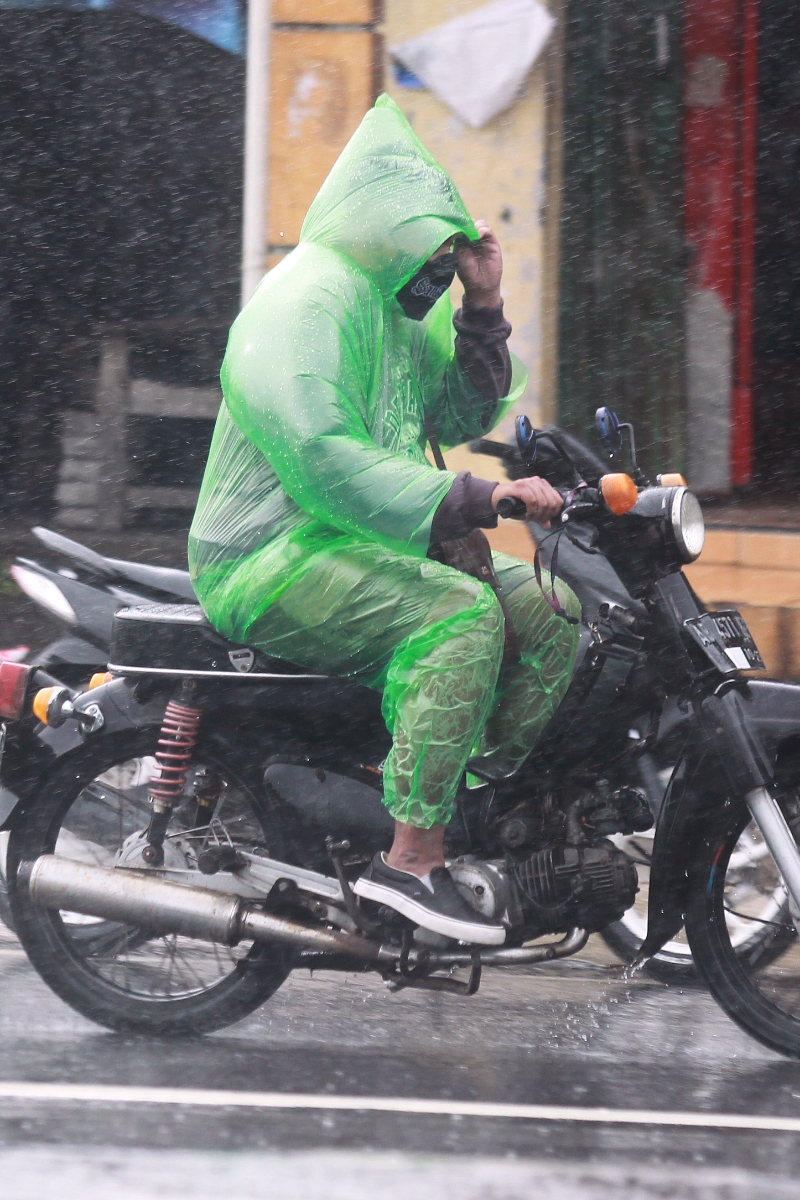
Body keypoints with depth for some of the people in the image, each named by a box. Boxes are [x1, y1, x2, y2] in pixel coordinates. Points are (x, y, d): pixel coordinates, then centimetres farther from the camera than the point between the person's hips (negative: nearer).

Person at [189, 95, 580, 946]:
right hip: (274, 561, -10)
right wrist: (474, 499, -32)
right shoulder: (308, 300, -16)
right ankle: (411, 858, -32)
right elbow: (324, 461, -27)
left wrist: (483, 308, 6)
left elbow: (461, 417, 21)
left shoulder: (401, 305, 15)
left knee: (549, 608, -1)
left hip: (367, 545, 10)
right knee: (460, 613, -30)